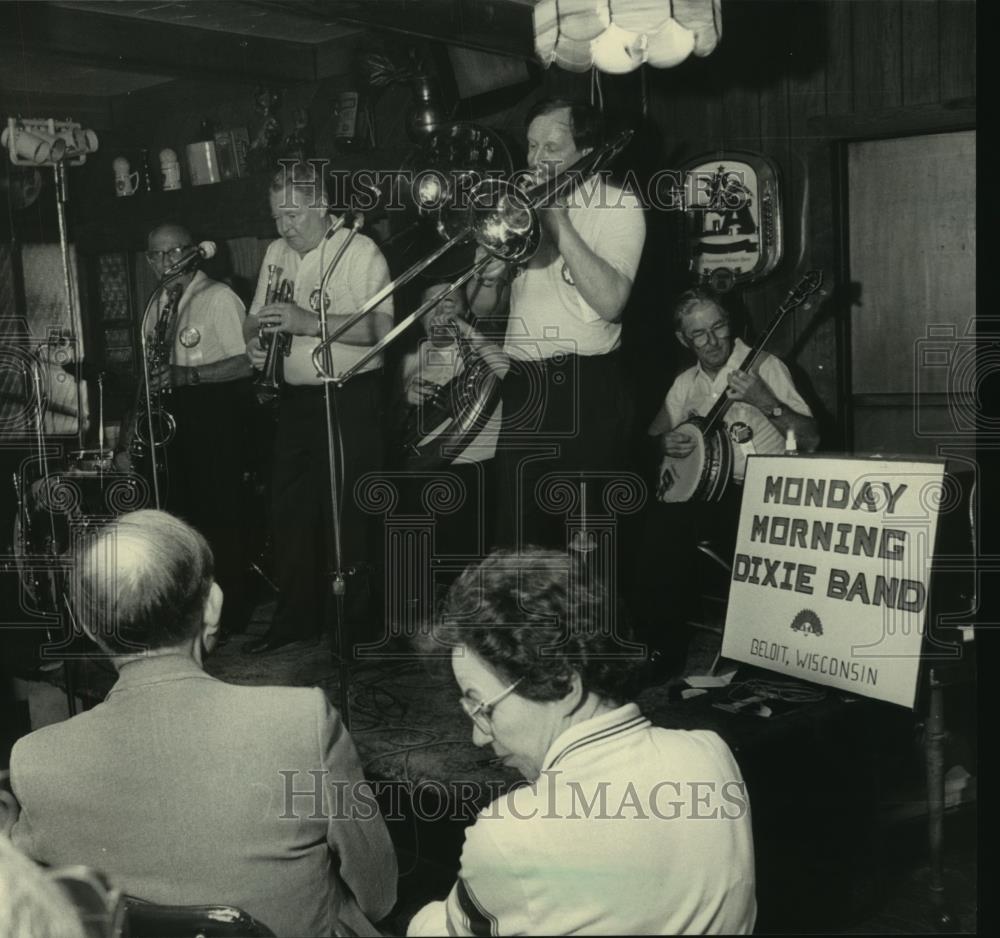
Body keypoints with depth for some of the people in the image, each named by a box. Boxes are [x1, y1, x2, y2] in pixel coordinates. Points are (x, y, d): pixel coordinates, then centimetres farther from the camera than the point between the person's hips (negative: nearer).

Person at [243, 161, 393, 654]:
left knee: (348, 515, -2)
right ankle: (294, 618, 23)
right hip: (296, 397, 7)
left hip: (352, 397, -6)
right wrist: (256, 339, -5)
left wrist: (307, 322, -27)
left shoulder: (361, 252, -9)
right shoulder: (276, 252, 12)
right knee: (289, 508, 10)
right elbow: (255, 317, 19)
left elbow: (380, 327, -21)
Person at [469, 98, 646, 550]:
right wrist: (491, 272, -10)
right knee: (516, 535, 4)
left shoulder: (618, 205, -1)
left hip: (587, 390, -4)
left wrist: (559, 221, -15)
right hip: (521, 386, 5)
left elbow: (610, 301, -17)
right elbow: (480, 307, 12)